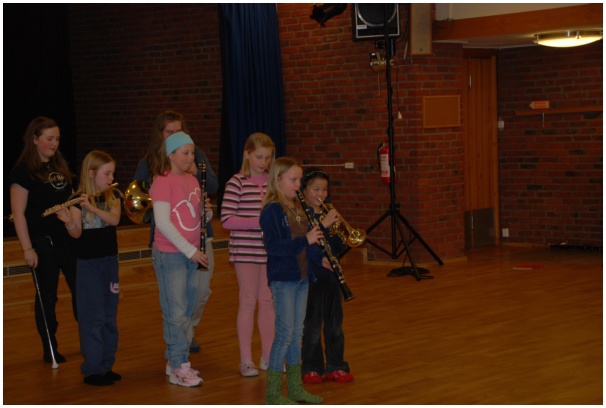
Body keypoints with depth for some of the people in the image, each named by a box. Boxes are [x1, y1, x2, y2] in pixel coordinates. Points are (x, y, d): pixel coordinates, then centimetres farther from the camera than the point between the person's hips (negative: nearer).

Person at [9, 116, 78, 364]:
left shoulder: (60, 166, 11)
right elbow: (18, 213, -12)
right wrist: (27, 248, -15)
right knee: (47, 297, 3)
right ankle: (50, 350, 15)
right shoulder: (23, 171, -9)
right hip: (42, 242, -6)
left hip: (68, 238, 6)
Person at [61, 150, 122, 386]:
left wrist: (93, 207, -28)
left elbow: (114, 219, -15)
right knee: (93, 316, -3)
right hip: (88, 263, -5)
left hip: (110, 260, 5)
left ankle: (106, 366, 19)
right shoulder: (78, 200, -8)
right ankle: (92, 370, 4)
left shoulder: (113, 196, 3)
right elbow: (77, 233, -15)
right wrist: (68, 221, -35)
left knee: (110, 315, 10)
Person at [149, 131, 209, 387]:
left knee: (189, 311, 11)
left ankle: (177, 360, 20)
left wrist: (206, 210, -7)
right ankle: (178, 368, 1)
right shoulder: (163, 183, -12)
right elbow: (162, 223, -17)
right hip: (170, 255, -7)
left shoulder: (192, 181, 10)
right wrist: (189, 250, -18)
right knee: (176, 313, -4)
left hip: (192, 254, 7)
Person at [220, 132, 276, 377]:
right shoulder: (237, 182, -8)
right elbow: (226, 220, -14)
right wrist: (258, 222, -22)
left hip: (270, 249, 4)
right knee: (248, 301, 0)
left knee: (268, 301, 10)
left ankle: (268, 356, 20)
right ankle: (246, 360, 9)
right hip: (245, 250, -4)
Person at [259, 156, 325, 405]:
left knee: (297, 333, 13)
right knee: (285, 333, -6)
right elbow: (272, 246, -23)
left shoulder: (296, 207, 12)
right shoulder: (272, 210, -13)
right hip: (282, 279, -8)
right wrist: (305, 240, -27)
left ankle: (295, 388, 22)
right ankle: (273, 392, 2)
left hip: (301, 276, 8)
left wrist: (320, 257, 4)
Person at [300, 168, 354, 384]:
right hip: (310, 276, -6)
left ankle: (335, 366, 20)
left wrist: (336, 230, -12)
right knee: (312, 326, 1)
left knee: (335, 325, 10)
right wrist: (323, 225, -29)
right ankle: (311, 368, 13)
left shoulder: (329, 214, 10)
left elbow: (340, 248, 7)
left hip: (331, 275, 6)